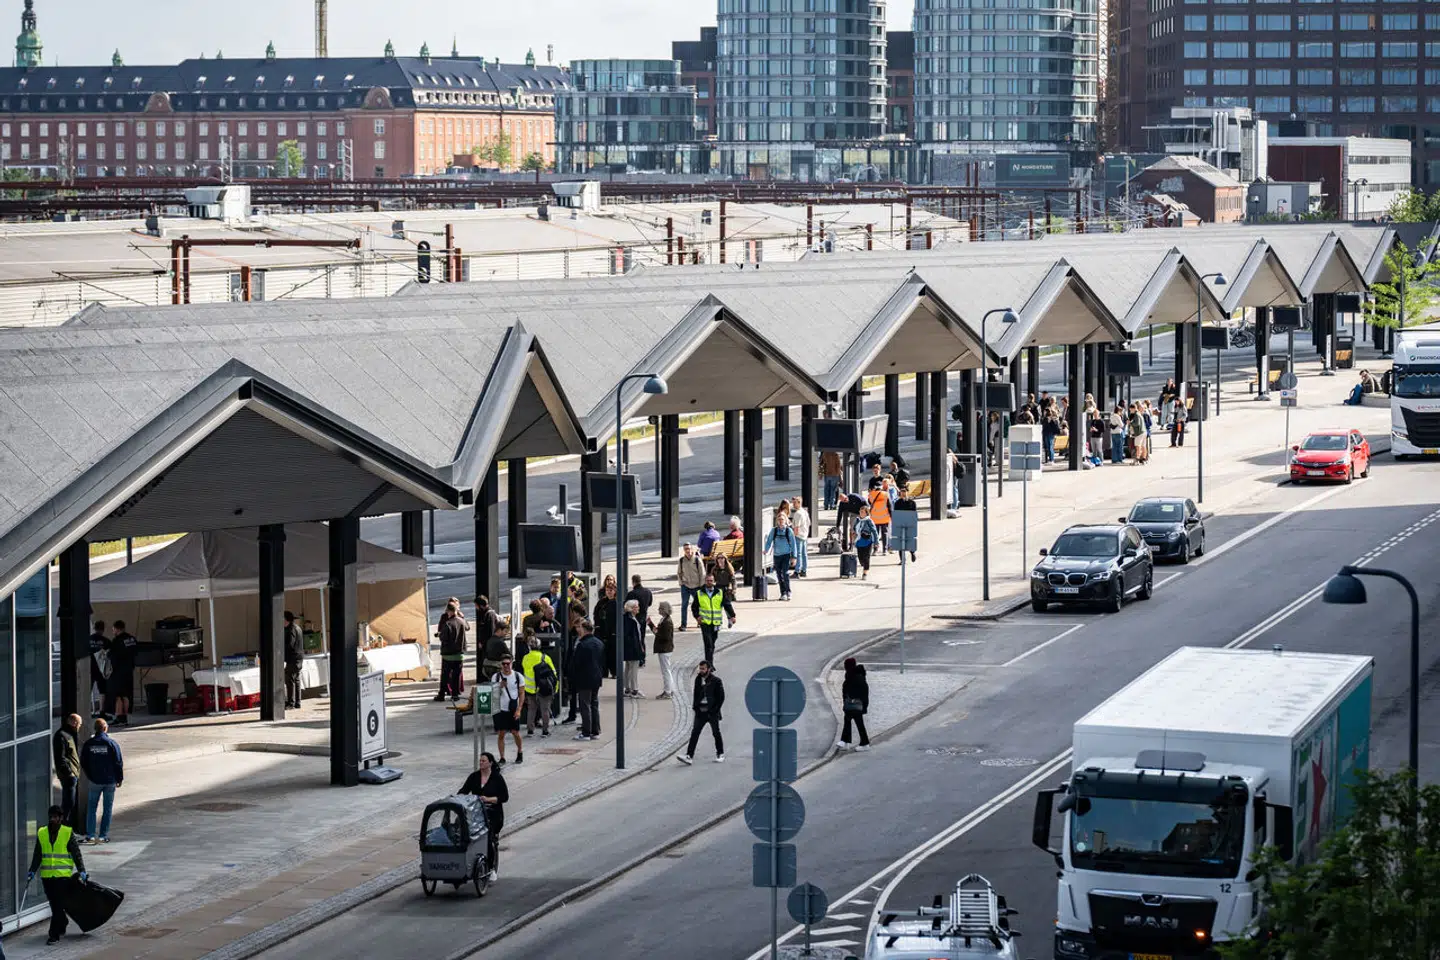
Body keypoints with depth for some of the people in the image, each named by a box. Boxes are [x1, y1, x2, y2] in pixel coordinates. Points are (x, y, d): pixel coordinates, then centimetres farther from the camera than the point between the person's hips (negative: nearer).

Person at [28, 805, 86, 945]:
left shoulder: (68, 833, -2)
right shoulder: (41, 833, 7)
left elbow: (76, 853, 0)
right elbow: (37, 855, 12)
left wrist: (81, 870, -7)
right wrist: (32, 871, 4)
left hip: (63, 875, -4)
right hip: (47, 875, 4)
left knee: (58, 905, -8)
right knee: (54, 904, 13)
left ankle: (54, 935, -8)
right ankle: (62, 924, 33)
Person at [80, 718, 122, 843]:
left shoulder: (88, 744, -2)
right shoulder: (112, 744, -9)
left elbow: (83, 763, 4)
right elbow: (118, 763, -7)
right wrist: (119, 779, 5)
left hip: (94, 781, 1)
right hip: (110, 781, -1)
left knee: (92, 808, 10)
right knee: (108, 808, 6)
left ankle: (90, 835, 4)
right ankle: (103, 835, 4)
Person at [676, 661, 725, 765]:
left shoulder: (716, 681, -9)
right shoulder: (698, 679, 6)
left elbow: (721, 697, -7)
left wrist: (714, 710, -12)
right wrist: (695, 707, 4)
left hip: (712, 712, -4)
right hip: (700, 711, 4)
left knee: (716, 733, 10)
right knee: (694, 733, -5)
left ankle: (720, 754, 26)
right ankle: (689, 756, -11)